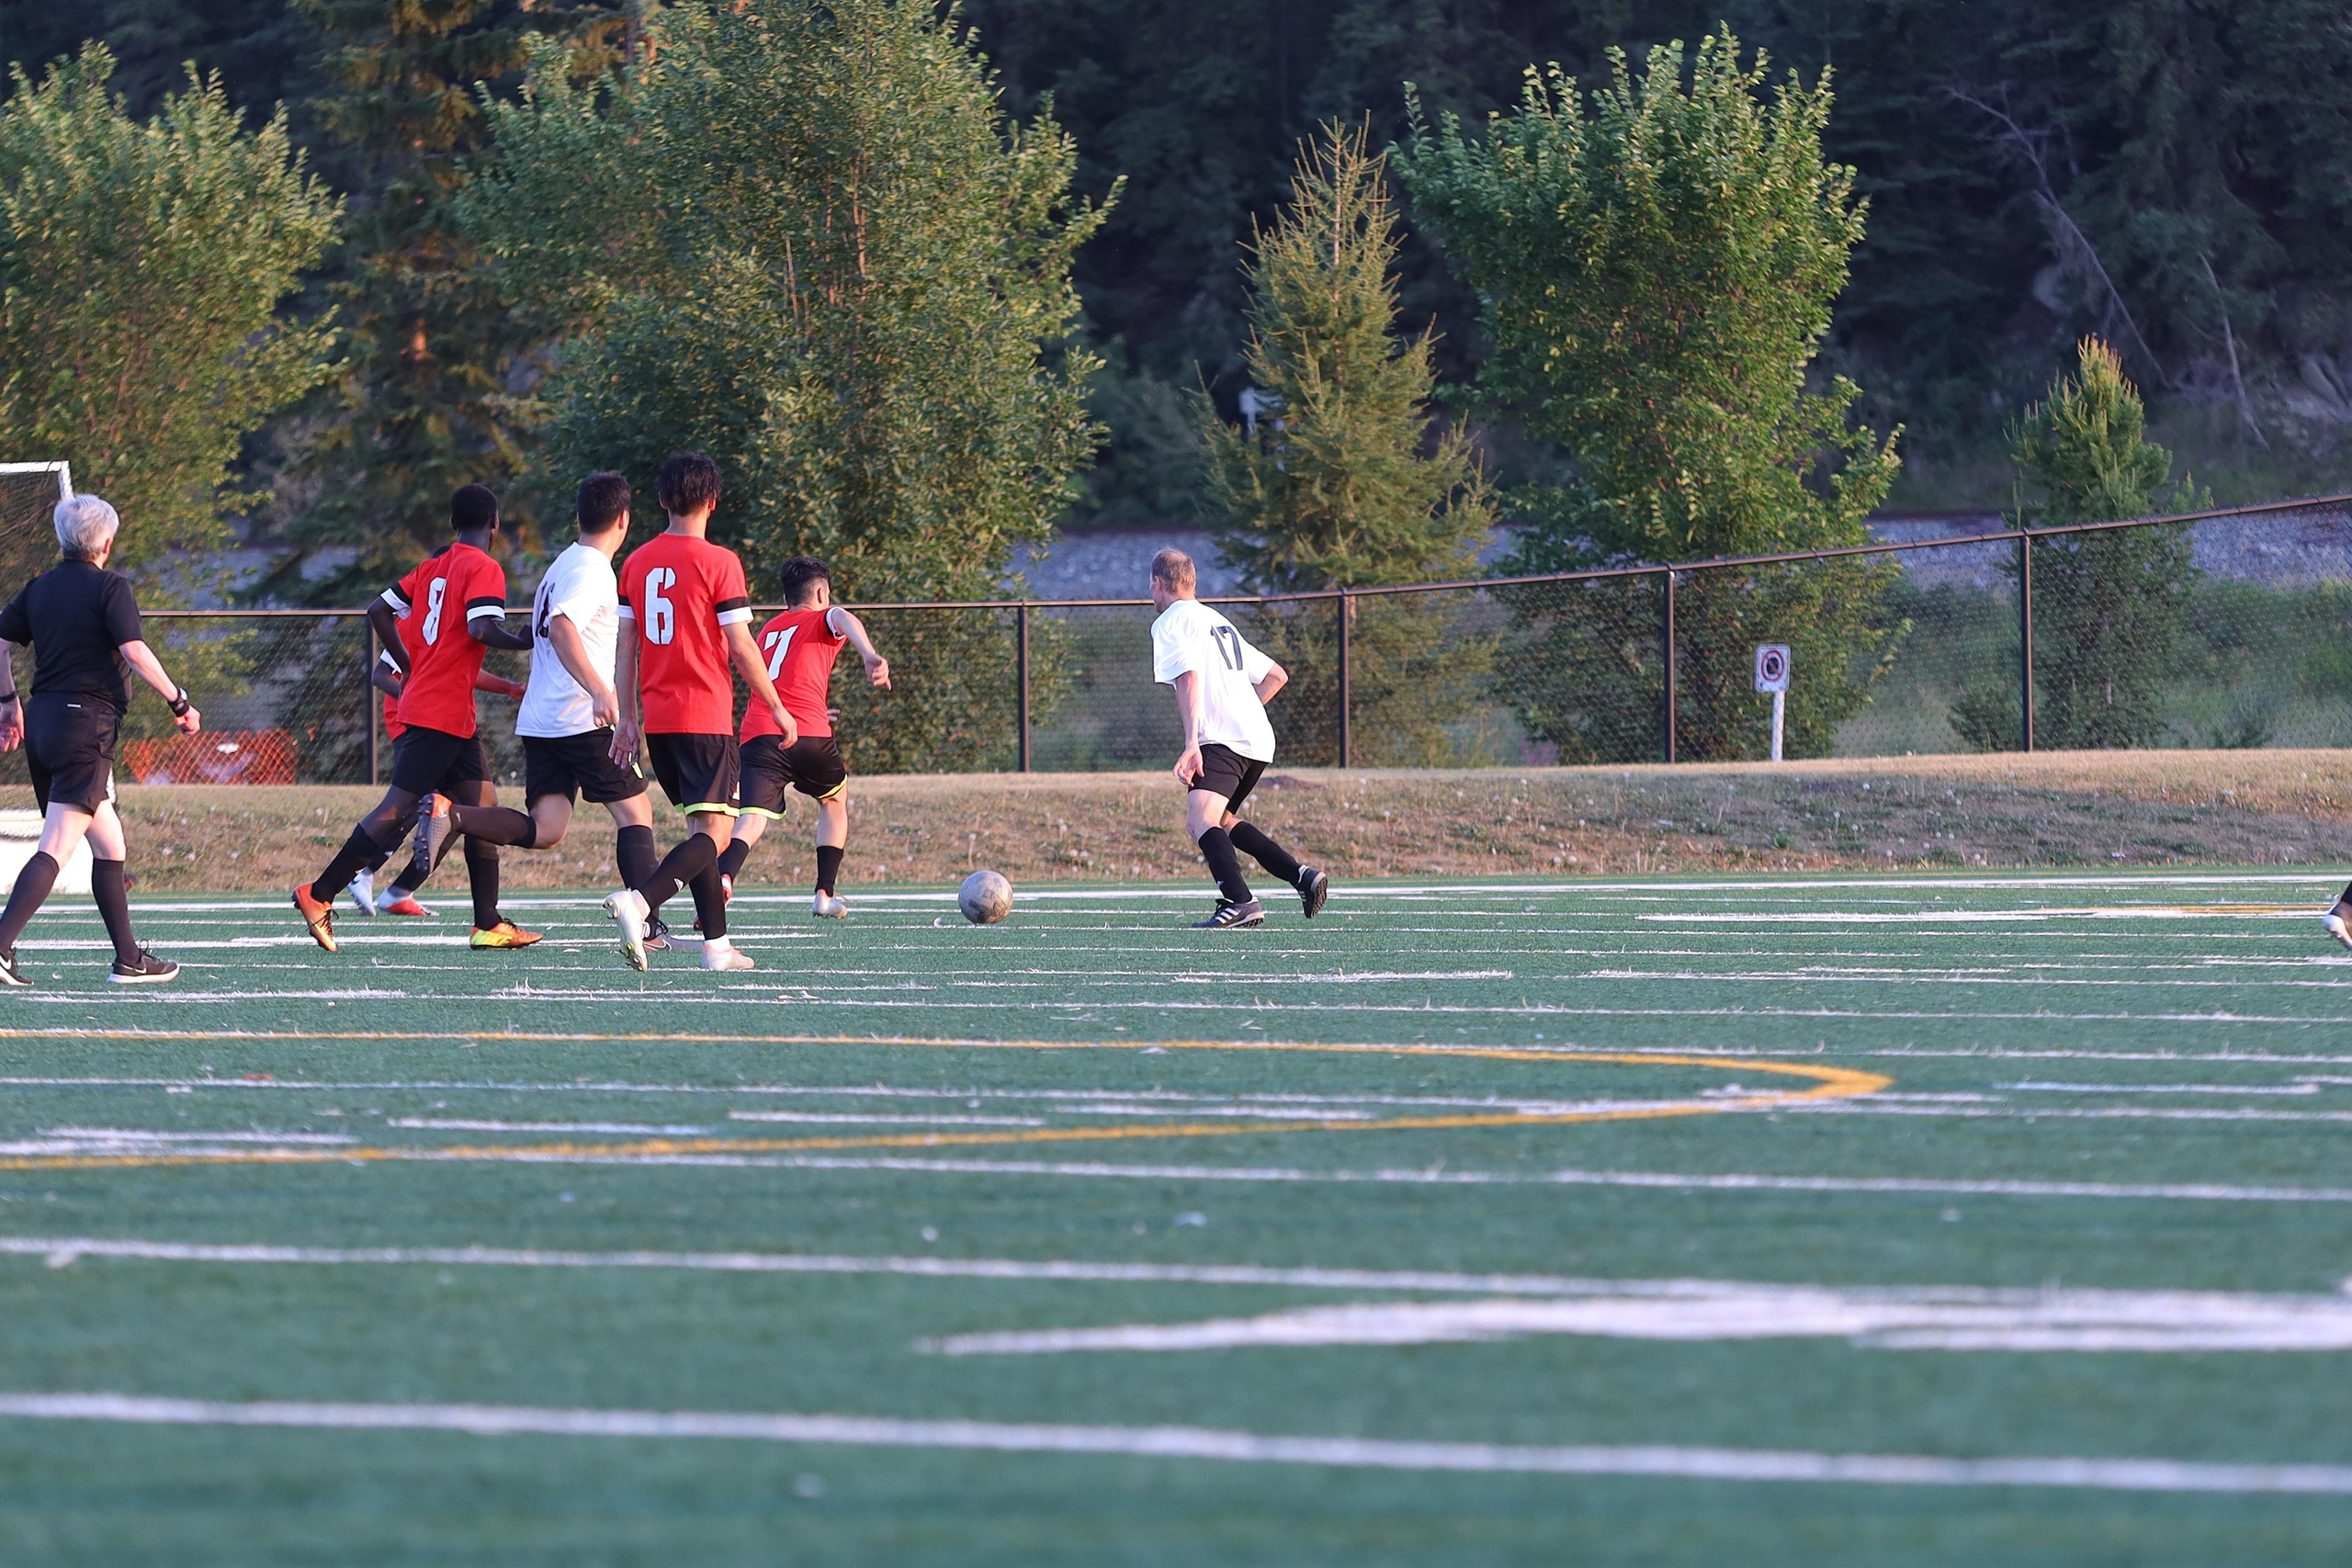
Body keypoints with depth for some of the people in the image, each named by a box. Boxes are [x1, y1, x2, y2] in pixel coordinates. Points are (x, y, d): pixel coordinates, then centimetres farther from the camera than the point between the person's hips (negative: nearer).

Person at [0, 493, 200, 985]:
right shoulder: (110, 587, -6)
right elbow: (135, 652, -15)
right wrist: (180, 703, -7)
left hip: (40, 721, 7)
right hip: (86, 724, -7)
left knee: (110, 844, 17)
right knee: (55, 850, -13)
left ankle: (128, 958, 19)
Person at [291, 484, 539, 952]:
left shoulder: (433, 566, 15)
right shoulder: (485, 569, -9)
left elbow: (379, 611, 16)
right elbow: (481, 628, -24)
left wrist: (409, 670, 21)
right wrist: (528, 642, -12)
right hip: (444, 715, -9)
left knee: (484, 807, 9)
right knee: (398, 809, -9)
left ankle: (489, 924, 8)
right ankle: (320, 894, -8)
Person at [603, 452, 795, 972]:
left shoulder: (637, 562, 8)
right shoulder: (719, 562, -9)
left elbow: (626, 646, 9)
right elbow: (741, 647, -10)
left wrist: (628, 718, 15)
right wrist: (778, 709, 0)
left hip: (657, 719, 7)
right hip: (706, 716, -7)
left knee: (703, 829, 17)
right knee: (715, 833, -9)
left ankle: (717, 944, 14)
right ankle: (638, 902, -32)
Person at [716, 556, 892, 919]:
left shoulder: (768, 630, 30)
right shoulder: (822, 619, 13)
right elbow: (844, 619, -13)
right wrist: (870, 655, -33)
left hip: (757, 734, 3)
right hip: (810, 734, -3)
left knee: (752, 819, -13)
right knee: (834, 801, 26)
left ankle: (724, 877, -43)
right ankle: (825, 895, 24)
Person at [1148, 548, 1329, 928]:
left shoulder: (1170, 622, 2)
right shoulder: (1219, 623, 28)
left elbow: (1189, 678, -15)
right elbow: (1277, 676, 31)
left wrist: (1191, 744, -21)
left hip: (1220, 740, -9)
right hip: (1259, 739, 9)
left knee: (1202, 820, -22)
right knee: (1221, 819, 25)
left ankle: (1240, 903, -44)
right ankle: (1302, 877, 15)